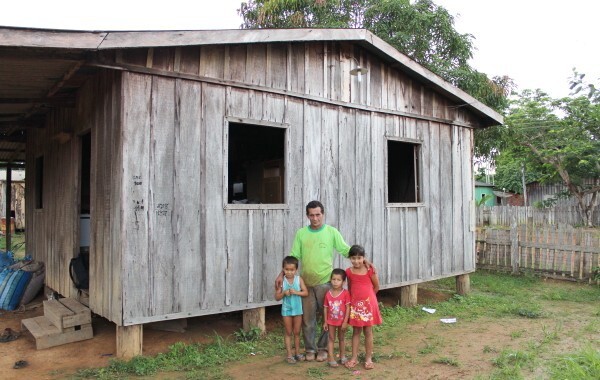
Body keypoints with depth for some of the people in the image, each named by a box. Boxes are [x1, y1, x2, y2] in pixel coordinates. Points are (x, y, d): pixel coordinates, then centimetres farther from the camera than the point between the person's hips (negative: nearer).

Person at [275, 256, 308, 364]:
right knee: (288, 333, 8)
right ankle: (289, 355, 14)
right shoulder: (282, 281, -8)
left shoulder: (299, 279, -6)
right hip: (286, 310, -1)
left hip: (297, 309, 1)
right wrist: (284, 293, -22)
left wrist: (296, 292, -22)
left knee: (297, 333, 12)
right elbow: (277, 297, -5)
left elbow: (306, 293, -9)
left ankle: (297, 353, 25)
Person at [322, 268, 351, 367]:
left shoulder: (346, 293, -14)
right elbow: (325, 308, -1)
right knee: (331, 339, 7)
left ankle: (342, 356, 31)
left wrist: (345, 322, -15)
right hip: (331, 321, 1)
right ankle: (331, 358, 9)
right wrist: (325, 322, 0)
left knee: (341, 338, 16)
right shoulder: (328, 294, -7)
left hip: (342, 321, -1)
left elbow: (348, 308, -13)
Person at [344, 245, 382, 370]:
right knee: (356, 331, 10)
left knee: (368, 331, 7)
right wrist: (355, 298, 7)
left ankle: (368, 358, 17)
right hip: (355, 304, 2)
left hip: (368, 304, -2)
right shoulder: (349, 272, -2)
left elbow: (376, 287, 1)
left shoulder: (370, 270, -11)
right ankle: (354, 357, 17)